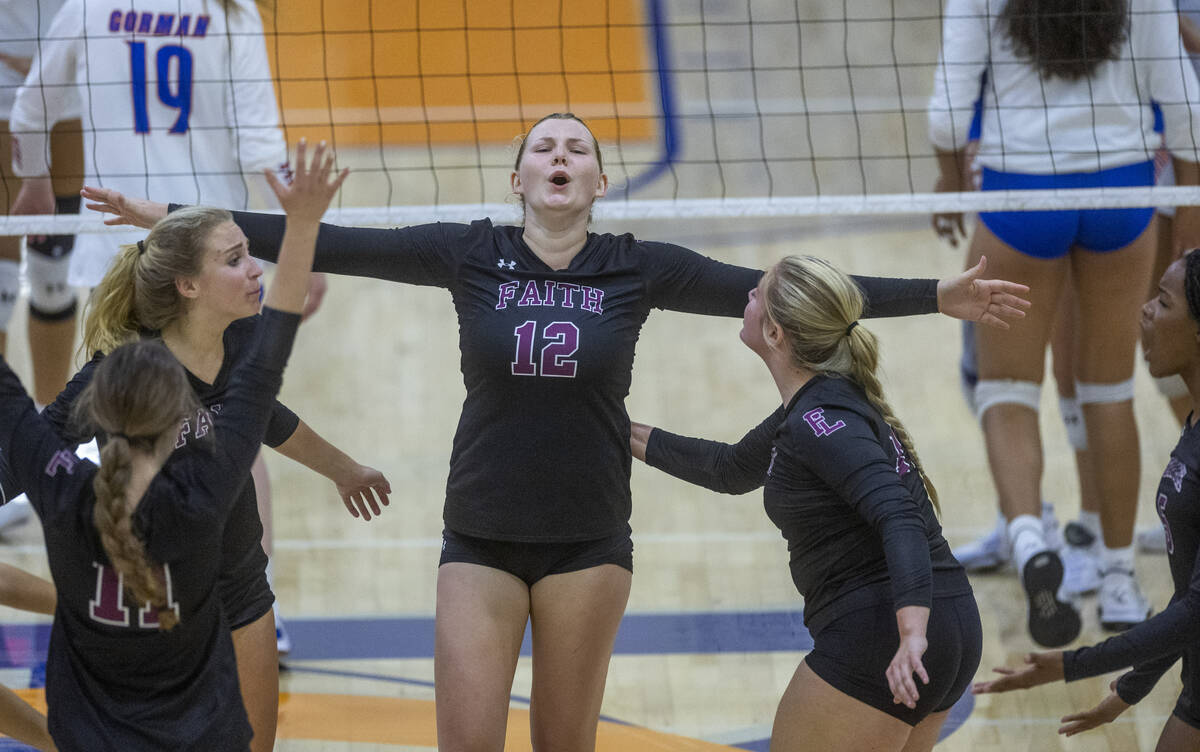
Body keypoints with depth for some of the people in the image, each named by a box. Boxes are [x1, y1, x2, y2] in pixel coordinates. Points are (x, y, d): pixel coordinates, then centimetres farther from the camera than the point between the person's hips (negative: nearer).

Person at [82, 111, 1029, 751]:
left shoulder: (638, 267, -2)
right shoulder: (469, 254, -2)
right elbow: (330, 247, -4)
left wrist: (936, 296, -5)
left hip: (589, 540, 0)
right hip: (481, 537, 0)